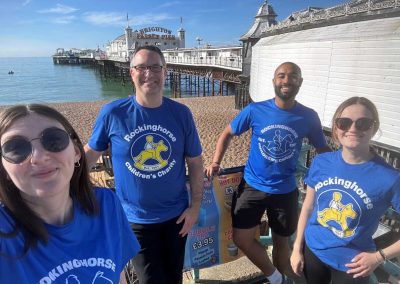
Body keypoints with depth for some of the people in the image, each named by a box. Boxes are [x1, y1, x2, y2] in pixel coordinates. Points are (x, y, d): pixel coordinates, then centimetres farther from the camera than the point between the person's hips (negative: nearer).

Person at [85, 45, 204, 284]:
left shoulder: (181, 113, -9)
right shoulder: (112, 113, -13)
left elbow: (195, 161, -2)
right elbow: (91, 152, 0)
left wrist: (195, 206, -3)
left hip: (176, 215, 3)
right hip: (135, 219, -2)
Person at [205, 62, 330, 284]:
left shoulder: (309, 117, -8)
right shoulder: (254, 110, -11)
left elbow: (322, 150, 7)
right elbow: (227, 134, 1)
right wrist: (215, 163, -9)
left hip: (285, 191, 0)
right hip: (252, 186, 0)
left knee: (281, 241, 17)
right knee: (241, 239, 2)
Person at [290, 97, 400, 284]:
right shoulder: (321, 162, -10)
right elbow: (307, 207, 0)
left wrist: (380, 256, -14)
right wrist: (297, 248, 3)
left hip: (351, 265, -3)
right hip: (312, 251, 3)